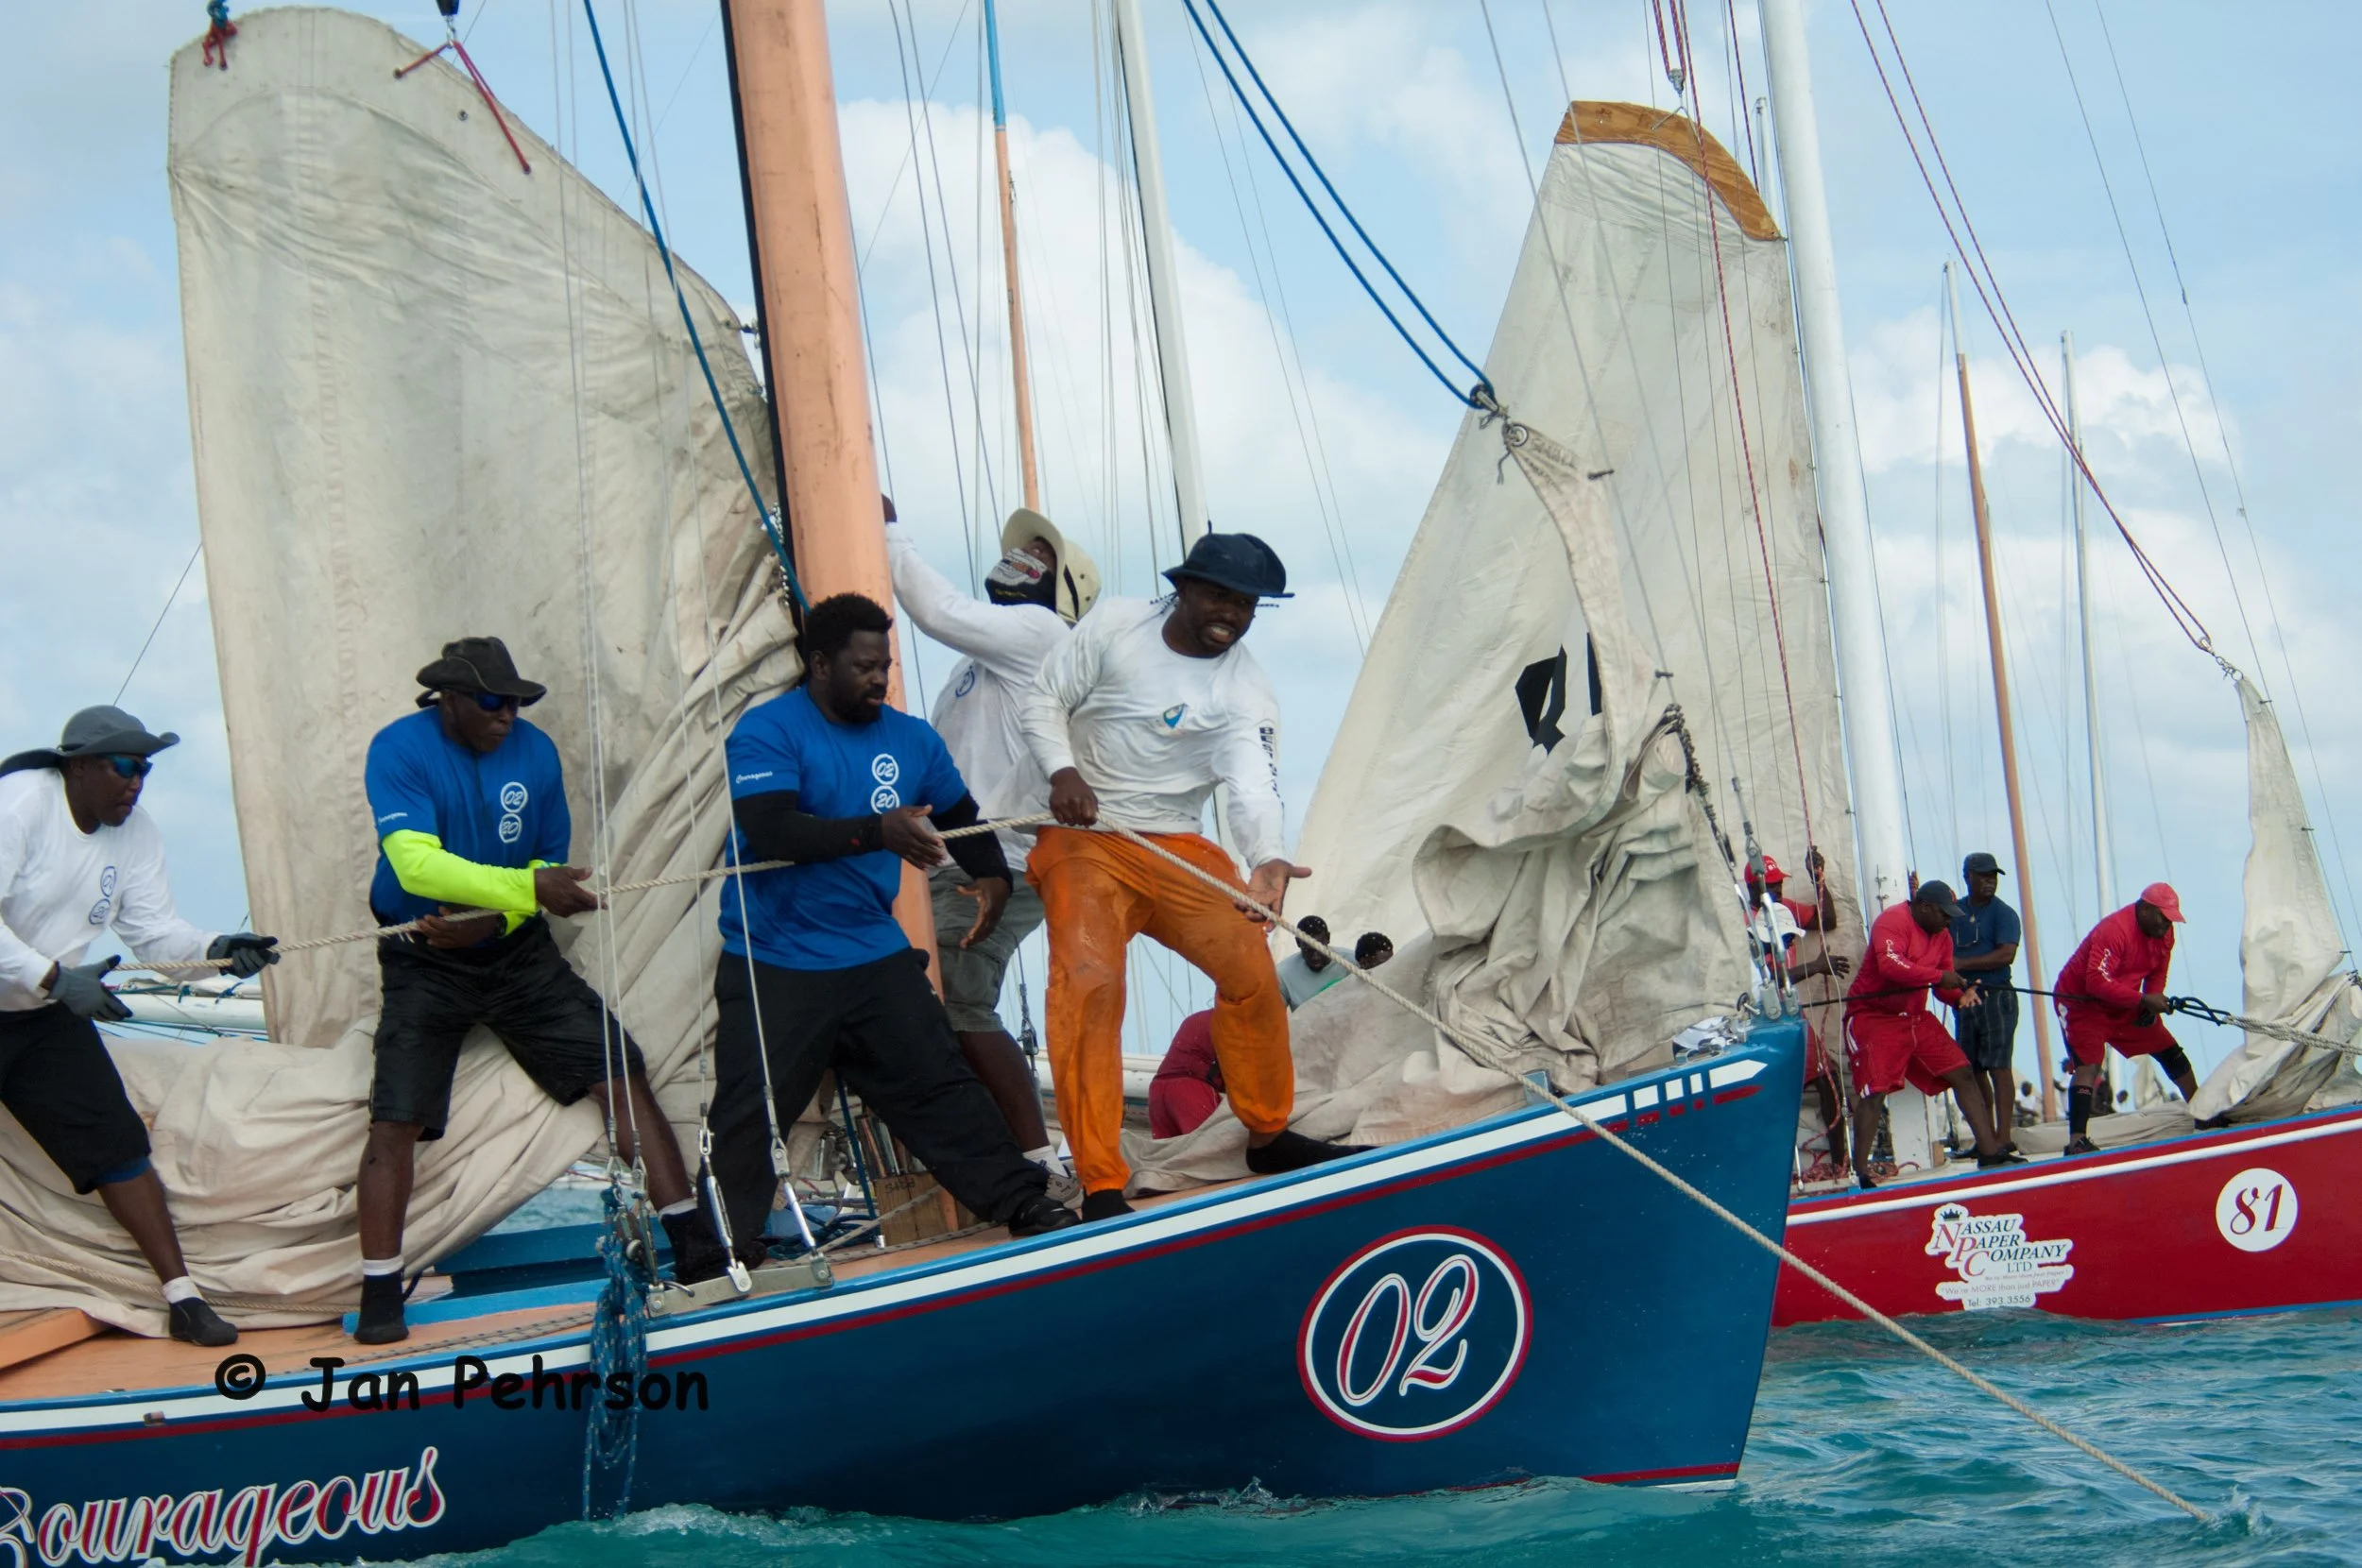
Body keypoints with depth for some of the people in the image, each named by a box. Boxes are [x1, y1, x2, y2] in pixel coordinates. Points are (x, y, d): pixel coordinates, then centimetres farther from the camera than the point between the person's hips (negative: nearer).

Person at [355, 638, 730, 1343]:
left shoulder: (534, 750, -3)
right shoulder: (399, 750, -15)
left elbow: (547, 867, 6)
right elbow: (415, 862, -28)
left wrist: (487, 918, -14)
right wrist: (527, 889, -38)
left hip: (517, 951, 4)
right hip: (426, 963, -3)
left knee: (623, 1072, -6)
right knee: (395, 1121, -13)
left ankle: (696, 1249, -3)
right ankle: (379, 1298, -2)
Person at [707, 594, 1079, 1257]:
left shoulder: (910, 738, 10)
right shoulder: (766, 730, -10)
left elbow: (961, 816, 24)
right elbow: (771, 830, -24)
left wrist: (992, 876, 3)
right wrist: (877, 832, -33)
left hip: (875, 956, 5)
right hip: (773, 966, -5)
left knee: (941, 1086, 3)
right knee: (749, 1115, -3)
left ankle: (1021, 1201, 9)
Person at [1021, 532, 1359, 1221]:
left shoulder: (1246, 692, -7)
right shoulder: (1113, 627, -5)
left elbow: (1253, 782, -23)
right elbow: (1045, 701, 1)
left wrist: (1266, 858, -43)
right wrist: (1063, 769, -20)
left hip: (1179, 848, 3)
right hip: (1085, 839, -2)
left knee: (1251, 970, -6)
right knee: (1089, 982, -22)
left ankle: (1267, 1135, 20)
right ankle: (1100, 1186, -21)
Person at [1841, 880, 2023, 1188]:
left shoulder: (1942, 934, 11)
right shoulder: (1892, 921, -16)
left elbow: (1943, 985, 14)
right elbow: (1890, 965, -32)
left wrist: (1962, 994, -8)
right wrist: (1938, 976, -30)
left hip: (1916, 1017, 8)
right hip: (1873, 1016, -8)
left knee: (1963, 1075, 3)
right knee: (1874, 1091, -16)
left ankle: (1989, 1152, 8)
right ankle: (1860, 1172, -13)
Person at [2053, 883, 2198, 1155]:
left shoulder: (2164, 933, -4)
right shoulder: (2114, 930, -31)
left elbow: (2157, 975, 10)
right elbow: (2097, 982, -36)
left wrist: (2154, 1001, -11)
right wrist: (2144, 1000, -36)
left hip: (2125, 1003, 8)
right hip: (2081, 1000, -8)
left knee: (2170, 1051, 9)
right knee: (2088, 1063, -23)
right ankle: (2077, 1140, -30)